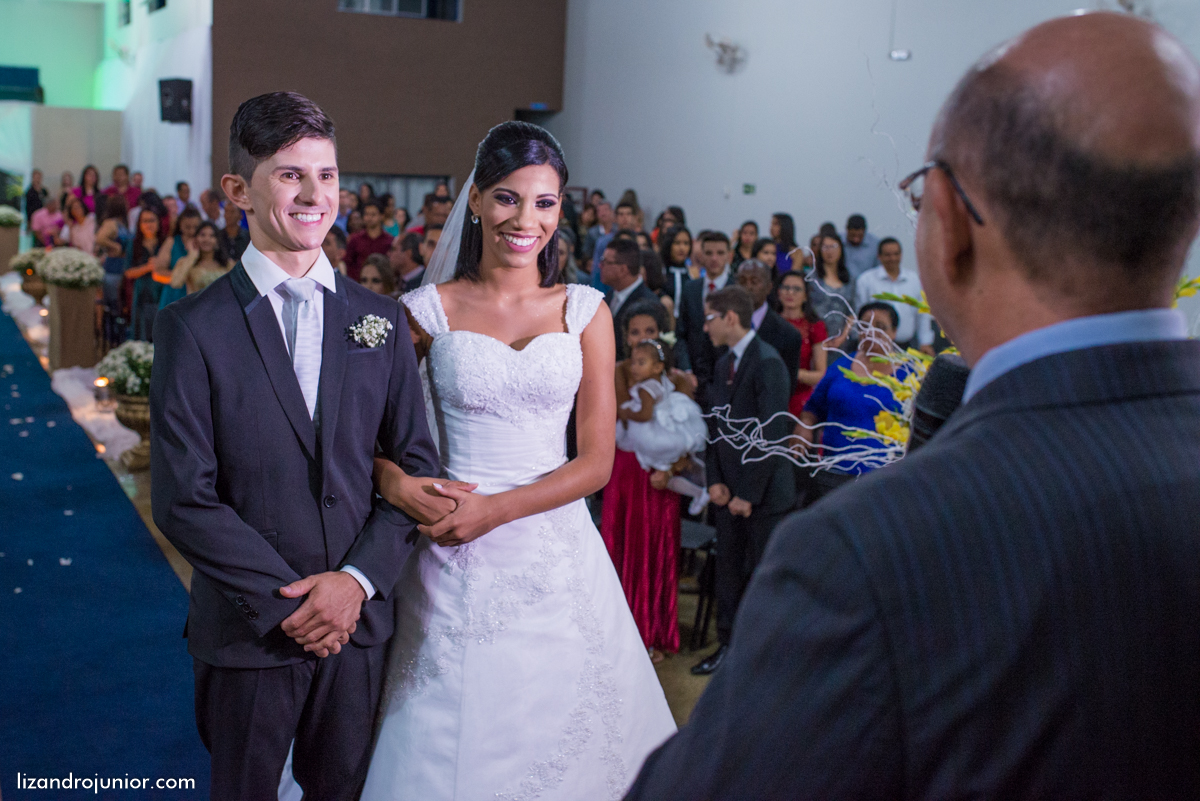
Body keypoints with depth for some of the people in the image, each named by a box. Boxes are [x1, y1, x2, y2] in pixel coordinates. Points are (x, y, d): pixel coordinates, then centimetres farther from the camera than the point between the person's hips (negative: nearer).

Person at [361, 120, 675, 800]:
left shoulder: (585, 311, 2)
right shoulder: (430, 310, -1)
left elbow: (597, 460, -1)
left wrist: (497, 508, -13)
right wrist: (395, 482, -16)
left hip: (558, 555, 1)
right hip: (456, 563, -1)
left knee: (562, 735, 12)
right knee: (454, 736, 8)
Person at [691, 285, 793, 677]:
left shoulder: (768, 363, -15)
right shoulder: (724, 364, 11)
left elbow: (771, 434, -19)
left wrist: (748, 493, -18)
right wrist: (714, 480, -1)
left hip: (763, 491, -7)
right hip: (728, 489, 7)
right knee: (729, 569, 14)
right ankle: (728, 644, 26)